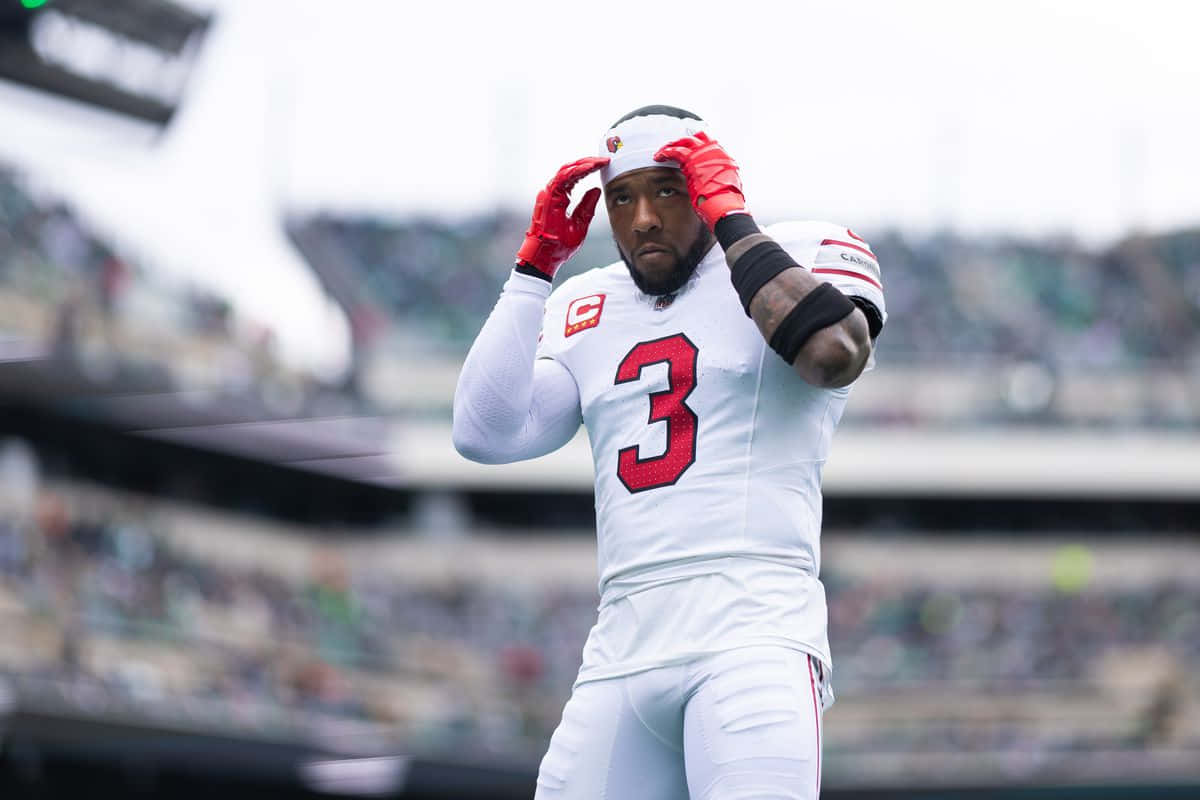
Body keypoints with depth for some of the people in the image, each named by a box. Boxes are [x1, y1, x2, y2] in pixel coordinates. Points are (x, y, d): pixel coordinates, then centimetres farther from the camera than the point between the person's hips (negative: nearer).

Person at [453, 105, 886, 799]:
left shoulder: (801, 256, 8)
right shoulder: (583, 311, 22)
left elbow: (836, 356, -14)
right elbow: (486, 436, 9)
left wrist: (730, 218, -6)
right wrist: (537, 262, 9)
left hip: (757, 636, -5)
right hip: (621, 655, 5)